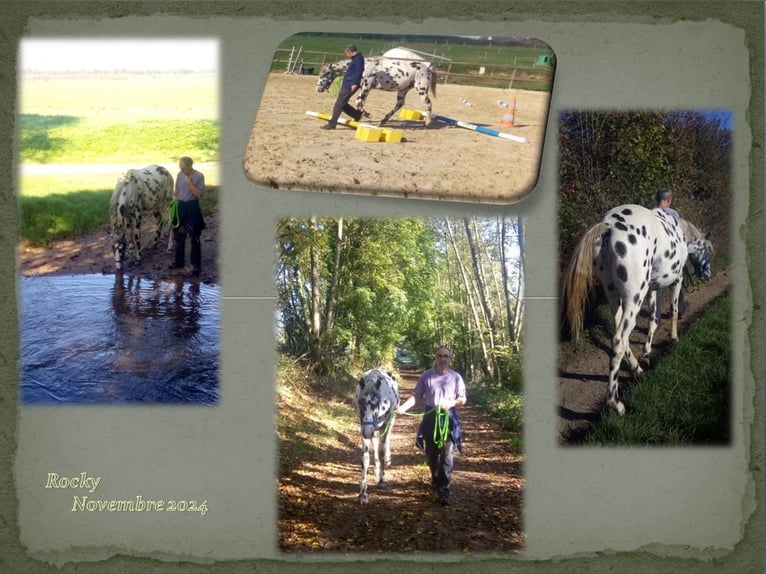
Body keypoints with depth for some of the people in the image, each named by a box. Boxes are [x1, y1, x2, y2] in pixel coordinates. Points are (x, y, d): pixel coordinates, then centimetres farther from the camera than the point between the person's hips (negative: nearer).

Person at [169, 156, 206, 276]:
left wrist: (189, 183, -20)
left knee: (194, 238, -1)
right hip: (180, 206, 6)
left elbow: (199, 194, -16)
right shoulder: (180, 174, 5)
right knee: (179, 235, 15)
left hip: (192, 207, -6)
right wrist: (174, 196, 0)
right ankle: (179, 261, 28)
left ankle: (196, 265, 5)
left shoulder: (199, 176, -11)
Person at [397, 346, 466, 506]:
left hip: (448, 418, -1)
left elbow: (462, 399, 1)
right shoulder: (427, 376, 0)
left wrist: (452, 403, -19)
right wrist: (404, 407, -17)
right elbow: (416, 396, -1)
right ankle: (436, 480, 40)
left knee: (446, 455, -7)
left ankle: (444, 489, -5)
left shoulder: (456, 377, 1)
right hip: (430, 417, 1)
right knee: (431, 453, 14)